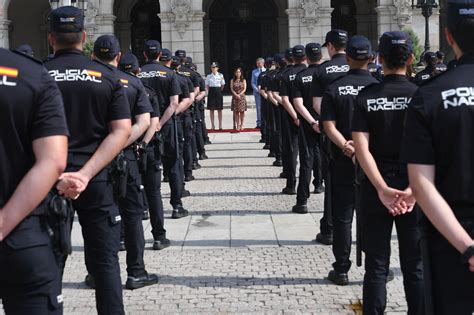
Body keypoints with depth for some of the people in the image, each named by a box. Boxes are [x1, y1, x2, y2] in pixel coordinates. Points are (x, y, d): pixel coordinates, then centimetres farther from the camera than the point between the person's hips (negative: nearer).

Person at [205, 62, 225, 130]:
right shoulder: (209, 76, 3)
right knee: (211, 109, 3)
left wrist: (219, 91, 5)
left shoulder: (220, 75, 0)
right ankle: (212, 125, 9)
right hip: (211, 92, 1)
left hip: (218, 92, -1)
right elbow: (207, 86, 5)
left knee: (219, 109, 3)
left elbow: (222, 85, 7)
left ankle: (220, 125, 8)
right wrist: (207, 93, -4)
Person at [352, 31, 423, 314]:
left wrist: (382, 189, -16)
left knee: (376, 265, 8)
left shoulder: (367, 97, -4)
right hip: (414, 189, 0)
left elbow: (361, 147, -13)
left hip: (376, 189, 0)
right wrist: (414, 189, -17)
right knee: (415, 266, 11)